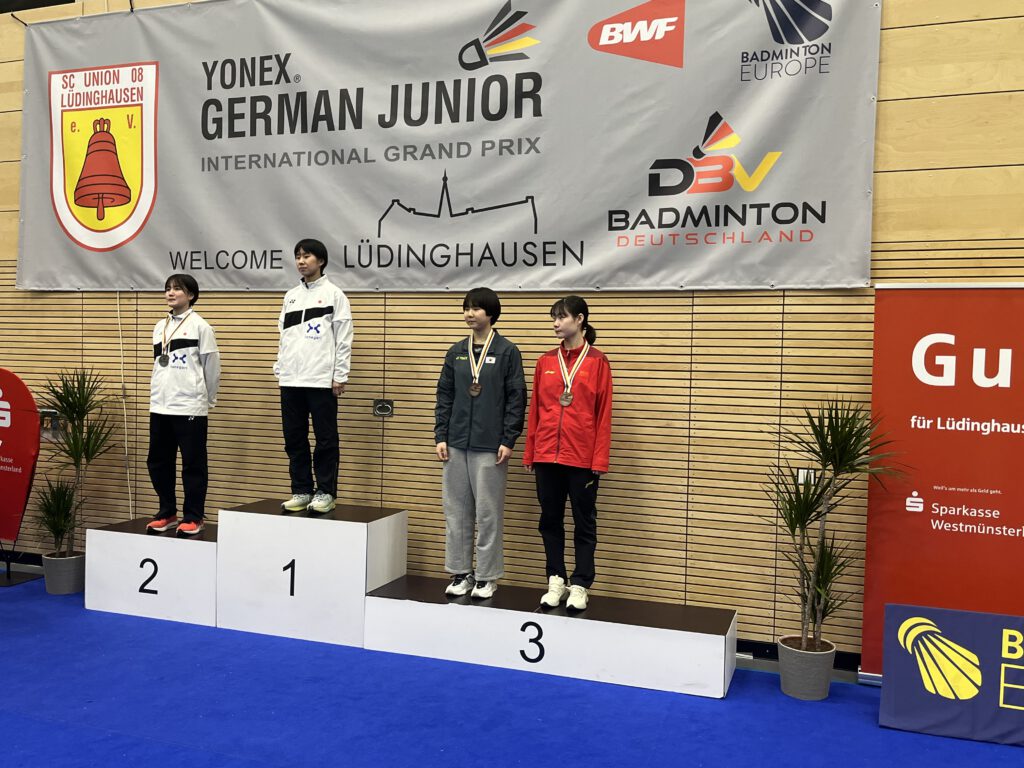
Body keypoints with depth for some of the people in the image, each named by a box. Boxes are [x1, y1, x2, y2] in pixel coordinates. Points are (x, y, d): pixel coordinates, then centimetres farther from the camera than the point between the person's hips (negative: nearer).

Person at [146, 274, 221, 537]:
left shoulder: (200, 326, -5)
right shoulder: (159, 327, 13)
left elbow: (212, 367, -3)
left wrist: (208, 400, 2)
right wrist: (160, 395, 18)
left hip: (190, 408, -6)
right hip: (159, 407, 6)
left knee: (193, 464, 0)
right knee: (158, 462, 10)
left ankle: (193, 518, 9)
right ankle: (167, 513, 23)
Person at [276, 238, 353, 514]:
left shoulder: (334, 294, -2)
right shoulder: (291, 296, 14)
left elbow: (344, 338, -5)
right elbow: (284, 336, 17)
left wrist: (340, 376, -9)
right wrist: (280, 370, 11)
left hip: (322, 380, -5)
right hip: (291, 380, 6)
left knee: (325, 438, 0)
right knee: (294, 438, 8)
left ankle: (326, 492, 8)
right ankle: (301, 491, 18)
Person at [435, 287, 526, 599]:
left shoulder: (507, 352, -3)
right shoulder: (456, 352, 9)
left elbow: (517, 399, -5)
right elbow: (444, 396, 11)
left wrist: (508, 441, -10)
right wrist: (440, 436, 4)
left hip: (490, 446, -4)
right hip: (456, 444, 4)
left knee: (488, 513, 2)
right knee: (456, 510, 9)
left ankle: (487, 576, 14)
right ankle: (460, 573, 20)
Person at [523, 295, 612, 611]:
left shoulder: (597, 361, -3)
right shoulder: (545, 361, 7)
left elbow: (604, 414, -5)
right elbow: (535, 410, 9)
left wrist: (600, 460, -9)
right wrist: (529, 454, 7)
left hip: (582, 456, -4)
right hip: (547, 454, 4)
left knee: (584, 522, 6)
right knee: (550, 520, 10)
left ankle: (580, 586, 16)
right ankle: (556, 581, 22)